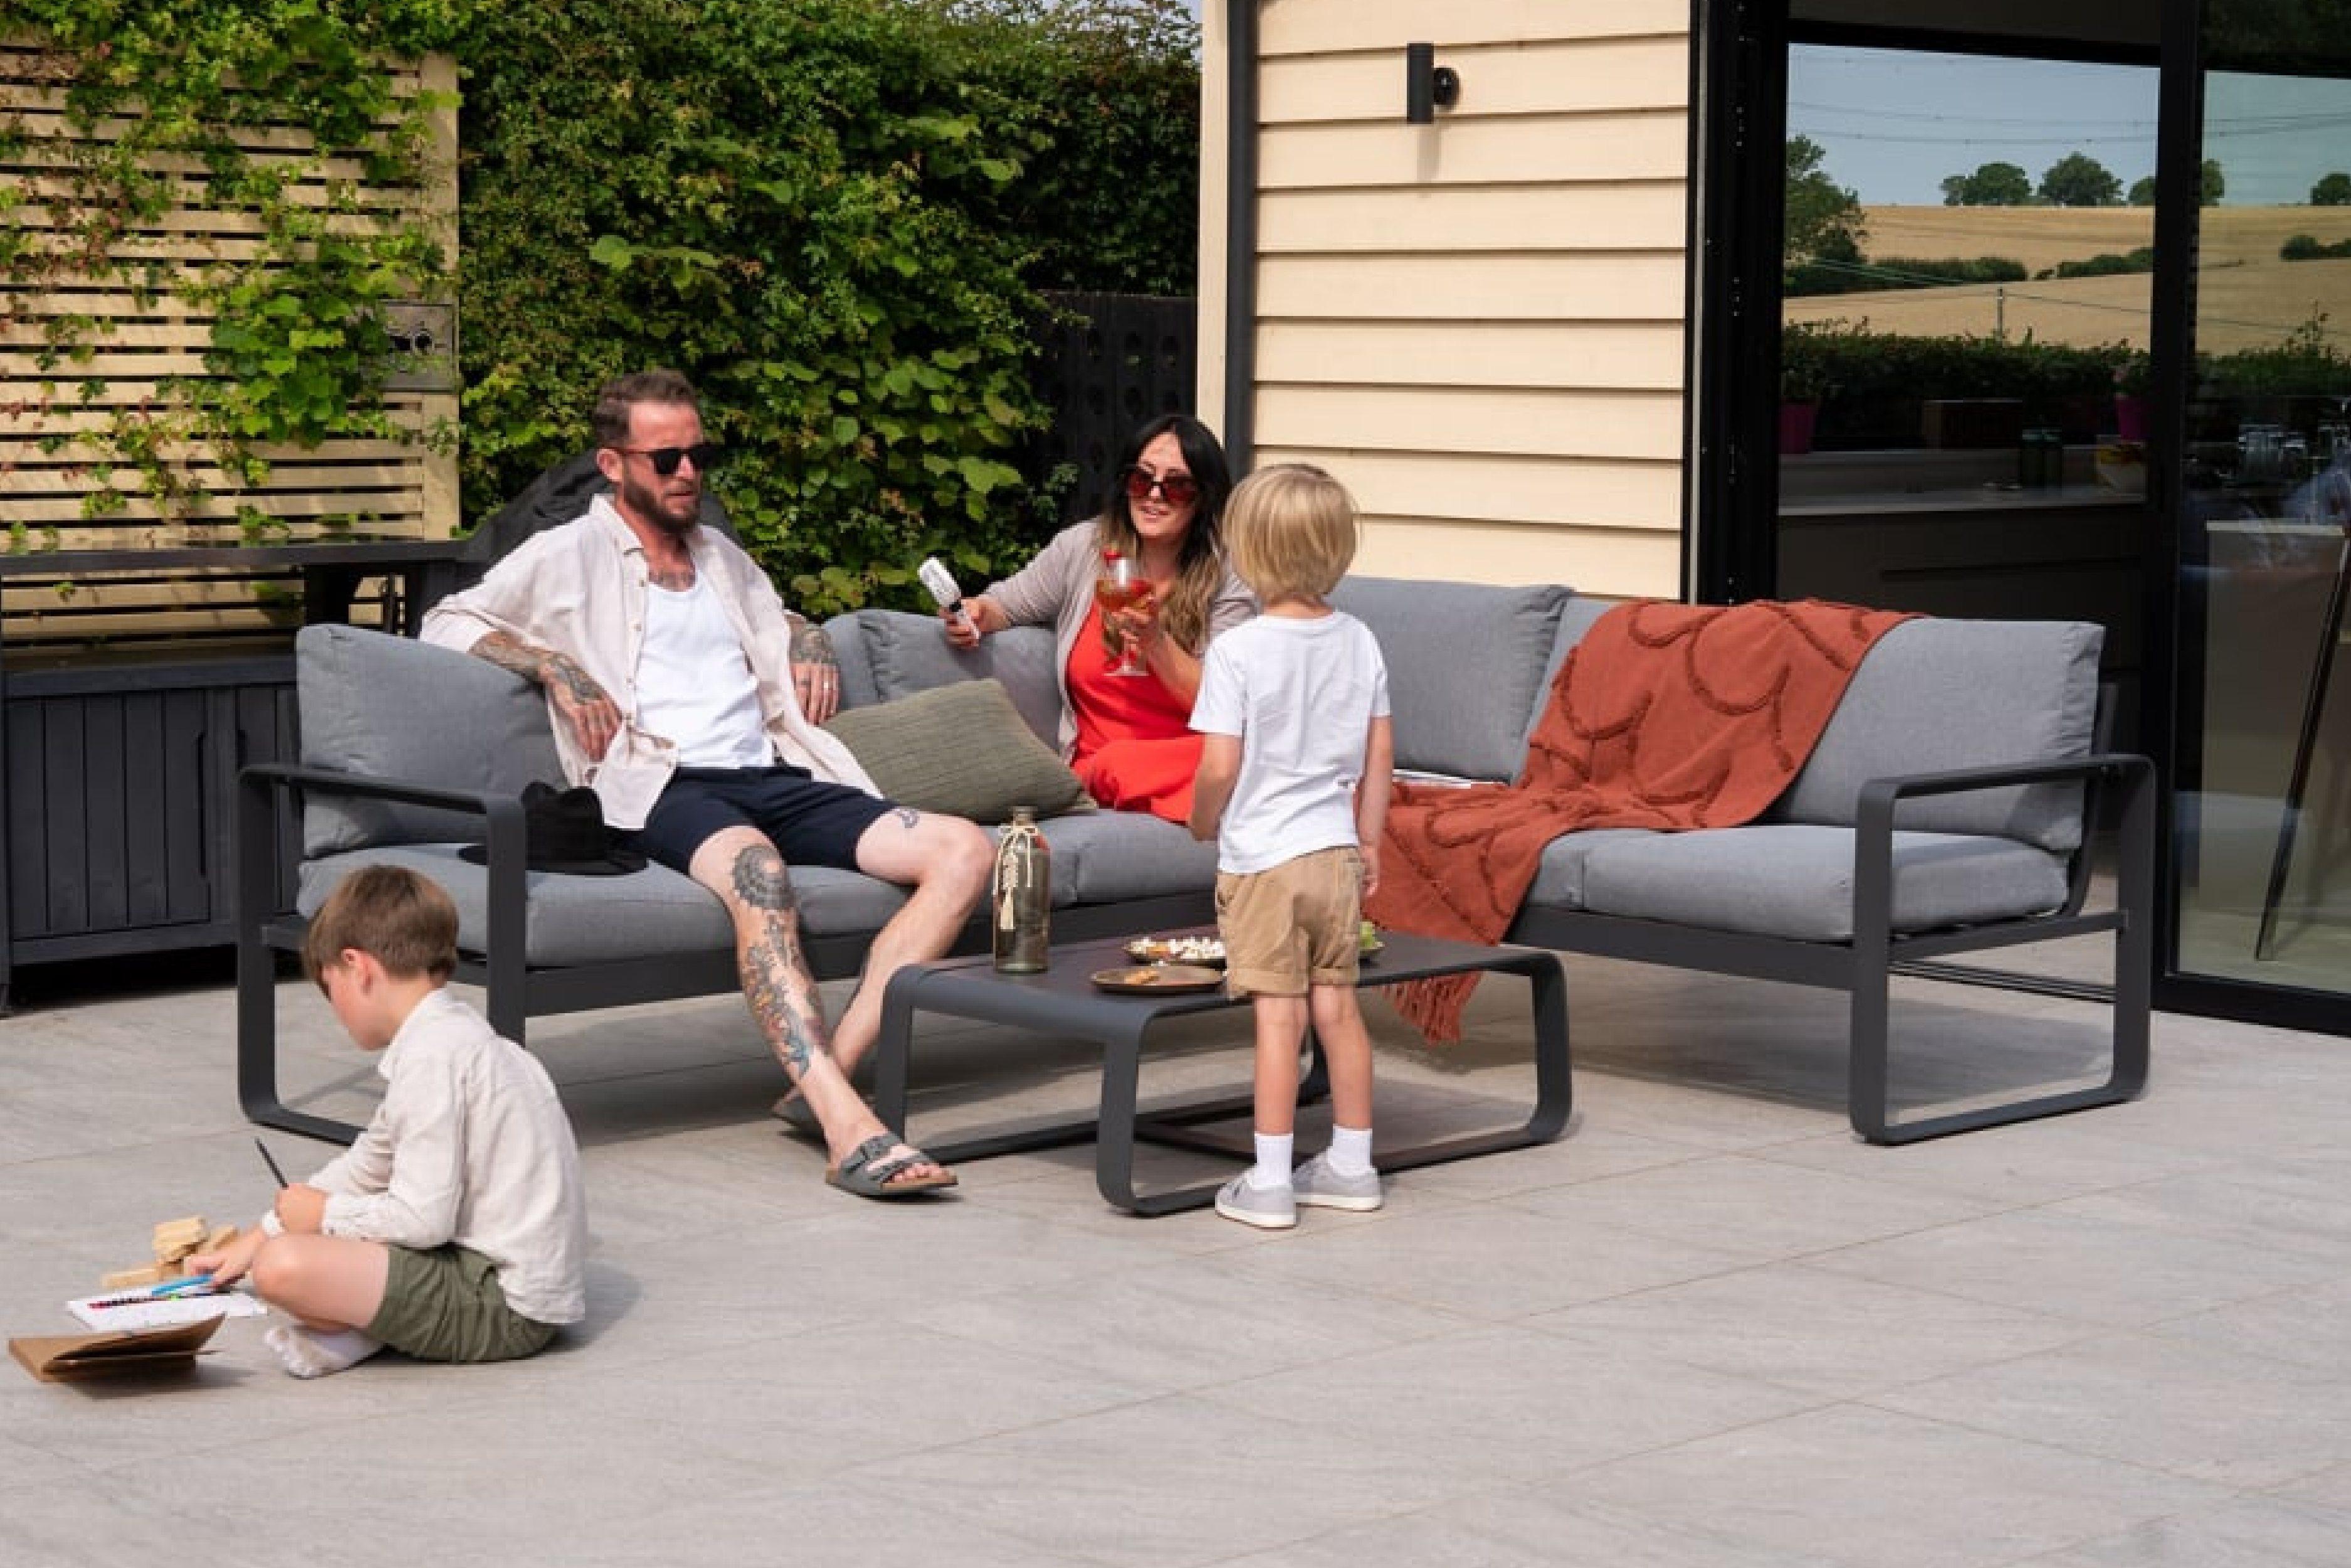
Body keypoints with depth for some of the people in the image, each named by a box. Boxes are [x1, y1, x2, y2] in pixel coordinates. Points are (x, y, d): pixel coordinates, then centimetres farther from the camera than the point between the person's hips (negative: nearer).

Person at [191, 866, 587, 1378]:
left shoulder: (431, 1056, -17)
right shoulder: (456, 1035, 15)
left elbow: (424, 1218, -22)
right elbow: (367, 1163, 26)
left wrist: (324, 1215, -4)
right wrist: (258, 1235, 28)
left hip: (506, 1306, -11)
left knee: (282, 1267, -26)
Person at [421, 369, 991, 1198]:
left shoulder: (724, 559, 29)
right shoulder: (570, 556, 12)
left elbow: (780, 618, 48)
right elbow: (446, 622, 5)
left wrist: (810, 647, 24)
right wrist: (555, 667, -9)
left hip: (774, 777, 6)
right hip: (664, 787, -6)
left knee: (965, 849, -16)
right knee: (755, 866, -42)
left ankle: (829, 1070, -28)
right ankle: (847, 1127, -51)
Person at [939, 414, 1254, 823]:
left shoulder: (1229, 578, 0)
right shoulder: (1082, 547, 8)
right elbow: (1006, 603, 21)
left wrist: (1156, 642, -21)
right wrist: (976, 615, -4)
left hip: (1191, 757, -2)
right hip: (1092, 764, 2)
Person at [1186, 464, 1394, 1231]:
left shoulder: (1237, 651, -14)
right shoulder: (1359, 642, 2)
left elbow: (1219, 767, -15)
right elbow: (1380, 755, 7)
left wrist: (1203, 824, 4)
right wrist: (1369, 842, 17)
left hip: (1263, 857, -5)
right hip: (1337, 851, 5)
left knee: (1278, 1015, -3)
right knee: (1337, 1005, 13)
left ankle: (1269, 1183, 2)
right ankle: (1351, 1164, 22)